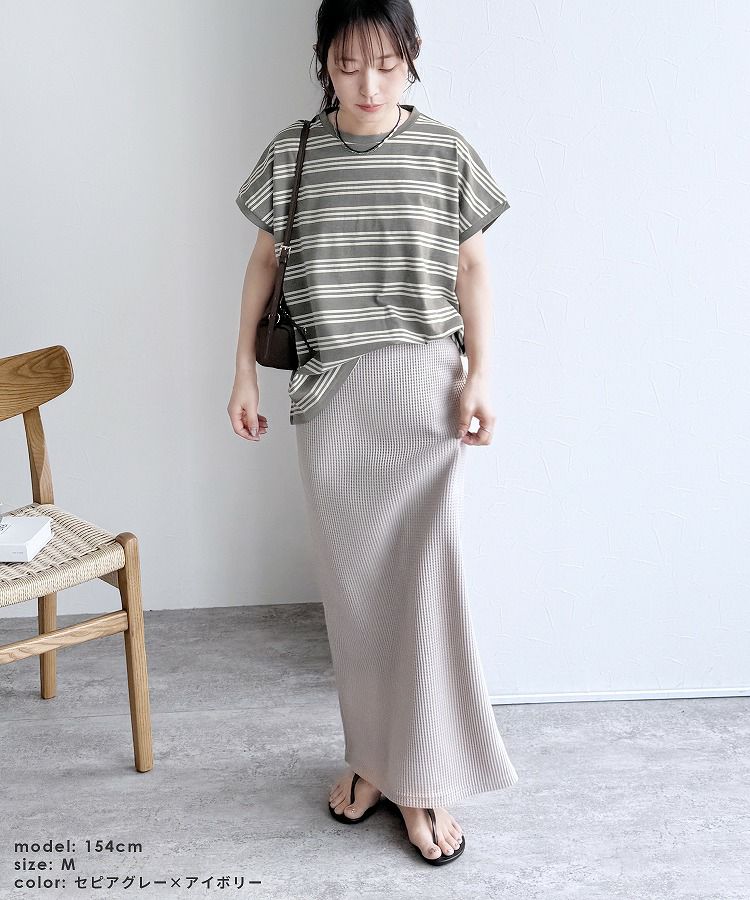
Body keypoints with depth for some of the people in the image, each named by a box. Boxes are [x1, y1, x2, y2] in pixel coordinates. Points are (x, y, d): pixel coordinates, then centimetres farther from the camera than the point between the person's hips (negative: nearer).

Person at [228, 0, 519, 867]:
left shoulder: (445, 152, 1)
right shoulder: (290, 153, 4)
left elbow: (472, 267, 4)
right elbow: (263, 263, 10)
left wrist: (479, 375, -5)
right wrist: (244, 374, 6)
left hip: (422, 384, -1)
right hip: (329, 391, 2)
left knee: (421, 578, -2)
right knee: (350, 579, 8)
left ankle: (424, 779, 12)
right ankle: (371, 754, 26)